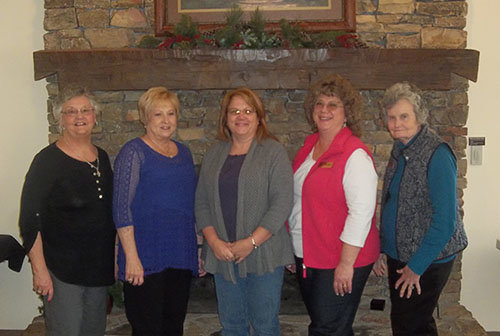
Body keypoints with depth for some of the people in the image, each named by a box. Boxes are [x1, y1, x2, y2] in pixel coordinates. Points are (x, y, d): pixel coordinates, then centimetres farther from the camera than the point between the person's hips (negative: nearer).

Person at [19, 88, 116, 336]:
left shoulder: (102, 158, 7)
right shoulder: (48, 160, -13)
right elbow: (30, 220, -14)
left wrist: (116, 257, 14)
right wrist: (39, 269, -17)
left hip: (99, 267, 7)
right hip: (62, 270, -6)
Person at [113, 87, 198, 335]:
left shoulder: (183, 152, 13)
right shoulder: (134, 152, -7)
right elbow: (122, 208, -13)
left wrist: (200, 248, 17)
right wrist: (131, 256, -18)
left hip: (181, 258, 6)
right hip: (146, 260, -6)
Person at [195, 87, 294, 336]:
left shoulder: (273, 152, -4)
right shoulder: (214, 155, 11)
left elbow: (282, 203, -12)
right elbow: (201, 202, 9)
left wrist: (252, 242, -17)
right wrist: (213, 241, -5)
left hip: (263, 254, -4)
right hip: (223, 256, 4)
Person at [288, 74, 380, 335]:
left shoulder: (355, 155, -17)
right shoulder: (309, 146, 9)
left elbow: (361, 213, -22)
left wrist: (346, 264, -22)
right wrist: (294, 250, 18)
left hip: (339, 264, -8)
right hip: (306, 257, 8)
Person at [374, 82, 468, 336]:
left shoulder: (437, 154, -18)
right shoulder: (400, 150, 7)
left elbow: (445, 219, -21)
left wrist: (416, 267, -18)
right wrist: (379, 249, 9)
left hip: (428, 260, -8)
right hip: (398, 257, 8)